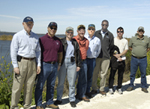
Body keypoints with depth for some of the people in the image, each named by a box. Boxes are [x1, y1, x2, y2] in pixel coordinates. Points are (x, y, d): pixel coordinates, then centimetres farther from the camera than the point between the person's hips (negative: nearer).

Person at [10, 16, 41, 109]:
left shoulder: (36, 37, 11)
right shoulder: (17, 36, -1)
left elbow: (38, 51, 14)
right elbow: (13, 51, -4)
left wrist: (38, 64, 8)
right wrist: (15, 66, -10)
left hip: (32, 63, 4)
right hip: (21, 62, -4)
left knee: (29, 86, 9)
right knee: (17, 87, -1)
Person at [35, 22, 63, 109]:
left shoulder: (58, 40, 10)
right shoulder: (42, 39, -7)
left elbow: (60, 53, 19)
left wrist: (59, 64, 15)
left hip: (54, 66, 5)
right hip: (45, 65, -5)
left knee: (51, 86, 14)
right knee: (40, 86, 2)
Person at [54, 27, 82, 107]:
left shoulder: (75, 42, 11)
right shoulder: (61, 41, 2)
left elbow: (78, 54, 13)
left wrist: (78, 65, 9)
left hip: (72, 63, 2)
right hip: (62, 63, -2)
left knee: (72, 83, 6)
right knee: (60, 82, 5)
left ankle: (72, 100, 18)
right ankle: (59, 99, 21)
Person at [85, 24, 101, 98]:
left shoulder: (97, 40, 4)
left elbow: (98, 50, 16)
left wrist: (95, 56, 10)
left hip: (92, 60, 2)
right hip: (84, 59, -2)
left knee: (90, 76, 10)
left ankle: (88, 91, 22)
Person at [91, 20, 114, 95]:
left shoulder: (110, 35, 7)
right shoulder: (96, 33, 8)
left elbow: (111, 46, 15)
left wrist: (107, 52, 12)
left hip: (106, 57, 0)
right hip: (97, 56, 0)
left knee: (103, 73, 5)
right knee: (94, 73, 0)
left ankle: (102, 89, 18)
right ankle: (94, 89, 12)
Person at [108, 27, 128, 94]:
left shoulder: (125, 41, 10)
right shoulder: (113, 40, 4)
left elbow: (126, 50, 3)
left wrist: (119, 55, -13)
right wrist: (117, 56, -10)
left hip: (122, 59, 2)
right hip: (114, 59, -2)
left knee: (121, 74, 6)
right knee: (112, 74, -1)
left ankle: (119, 88, 17)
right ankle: (110, 88, 7)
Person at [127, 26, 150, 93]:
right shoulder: (133, 39, 2)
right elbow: (130, 47, 13)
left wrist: (143, 53, 6)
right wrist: (134, 52, 5)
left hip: (143, 59, 0)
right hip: (134, 59, 0)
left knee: (143, 74, 6)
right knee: (132, 73, 6)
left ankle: (144, 87, 19)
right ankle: (131, 86, 19)